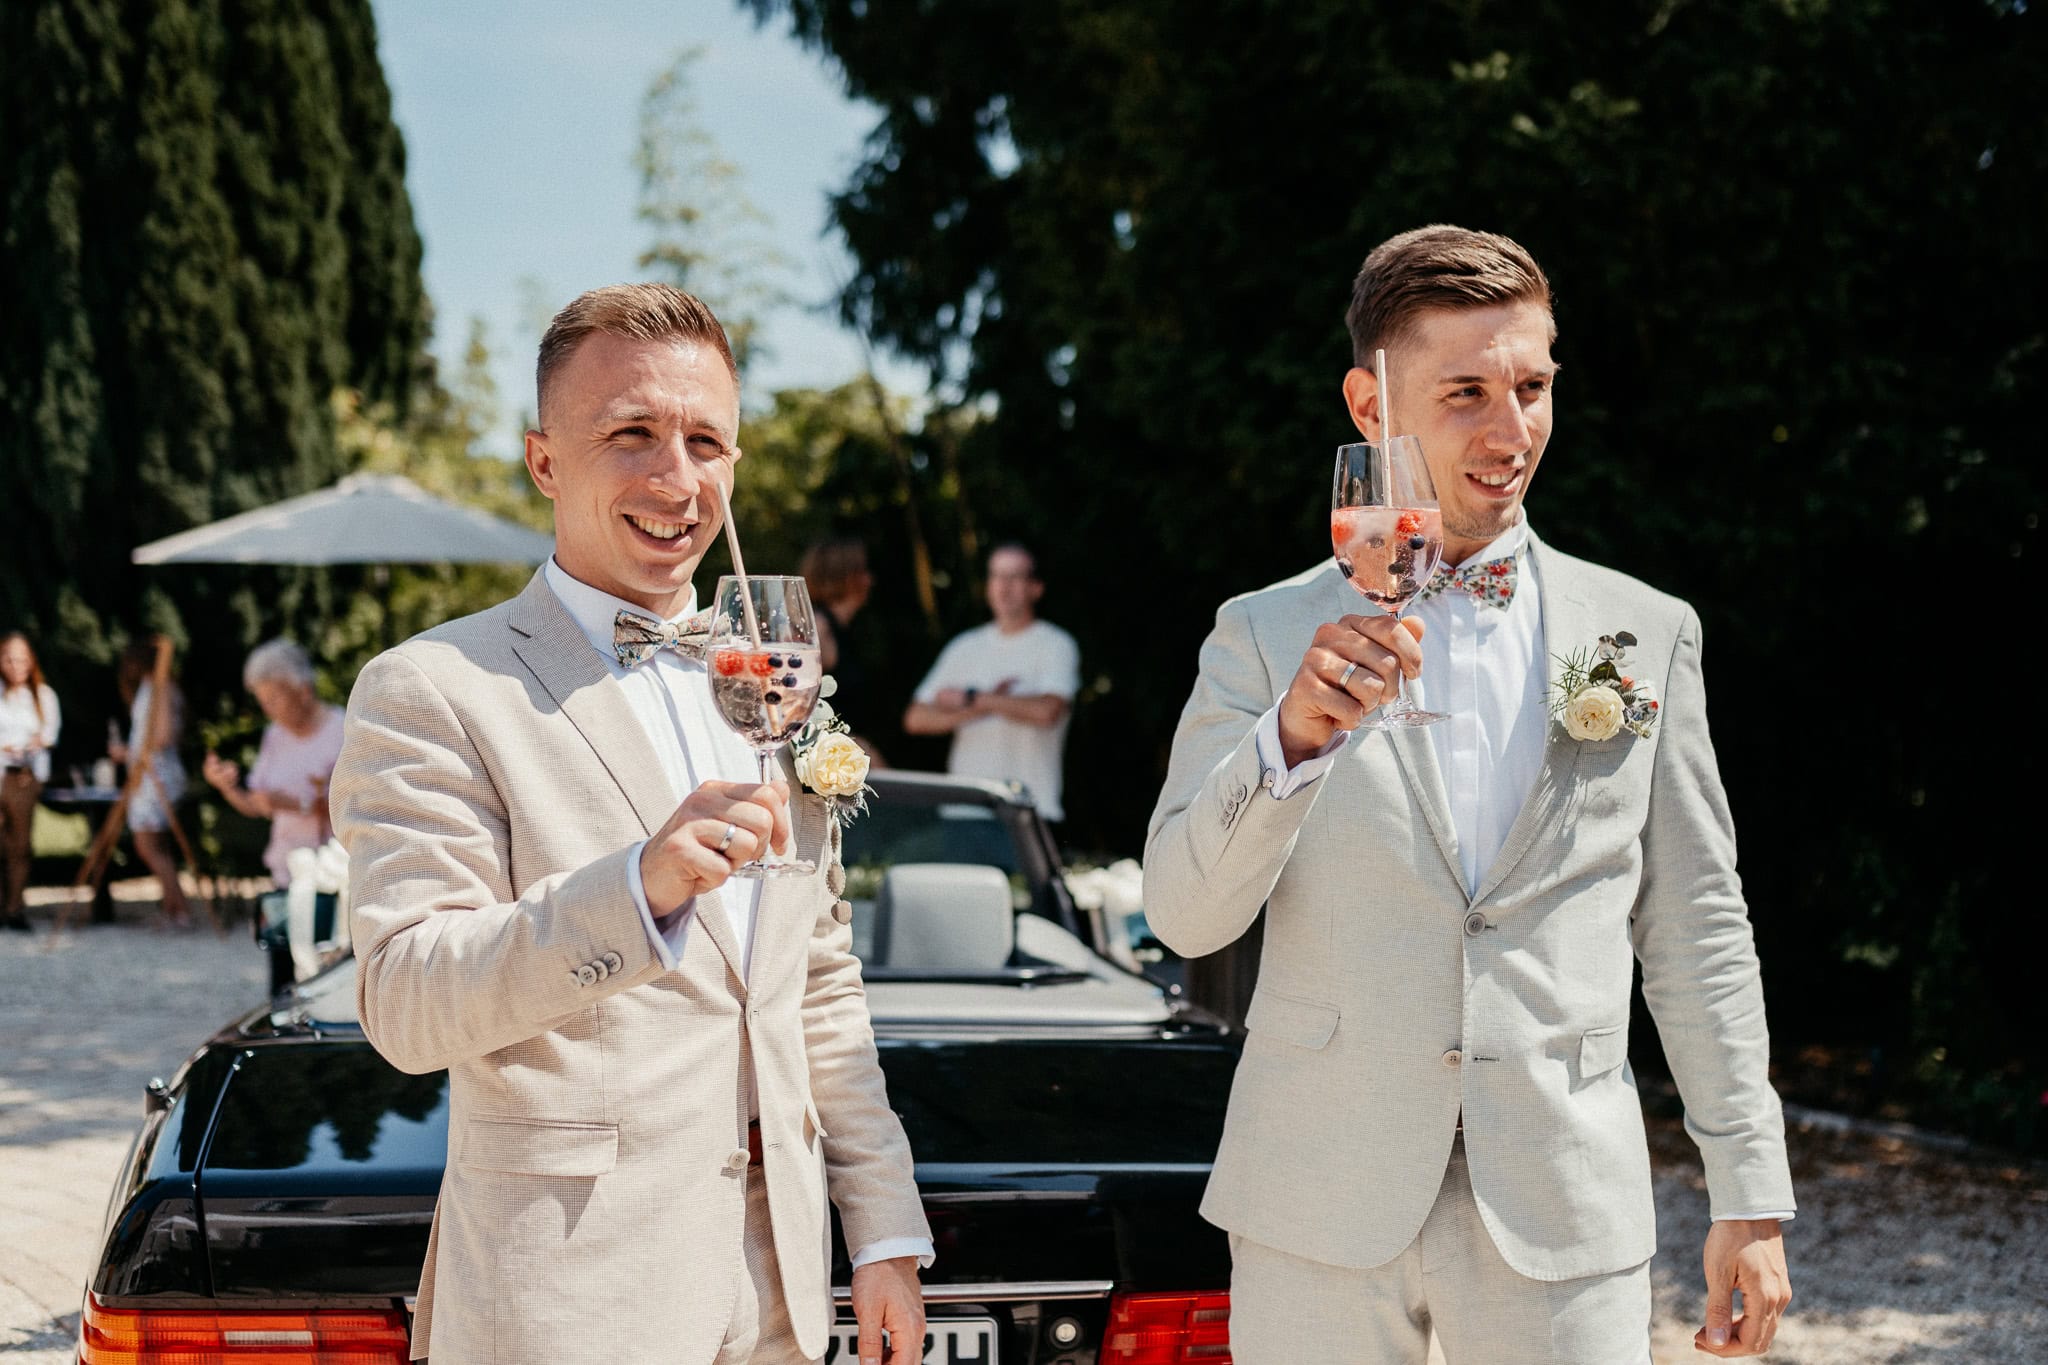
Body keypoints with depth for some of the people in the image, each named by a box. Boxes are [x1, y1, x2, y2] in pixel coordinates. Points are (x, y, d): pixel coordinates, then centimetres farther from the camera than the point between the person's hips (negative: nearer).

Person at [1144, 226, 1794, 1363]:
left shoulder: (1647, 634, 8)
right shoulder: (1265, 637, 3)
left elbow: (1696, 929, 9)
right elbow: (1186, 915, -5)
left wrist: (1752, 1197, 5)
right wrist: (1295, 735, -22)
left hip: (1565, 1214, 1)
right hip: (1322, 1216, -1)